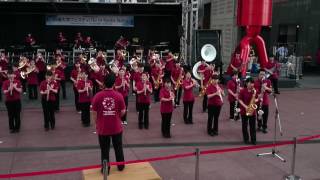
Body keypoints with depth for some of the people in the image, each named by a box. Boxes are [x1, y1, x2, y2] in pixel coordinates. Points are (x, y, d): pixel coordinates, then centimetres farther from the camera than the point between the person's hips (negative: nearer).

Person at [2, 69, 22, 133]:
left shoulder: (17, 82, -1)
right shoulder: (5, 82, -2)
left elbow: (20, 91, -5)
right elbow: (4, 92, -8)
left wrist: (15, 87, -19)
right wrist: (9, 89, -25)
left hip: (17, 100, 0)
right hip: (9, 101, 0)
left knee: (17, 115, 5)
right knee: (10, 115, 5)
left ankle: (17, 128, 15)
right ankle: (11, 128, 15)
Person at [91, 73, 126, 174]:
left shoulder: (97, 96, -13)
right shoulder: (119, 96, -12)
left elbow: (94, 113, -7)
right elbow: (123, 112, -4)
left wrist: (96, 125, 9)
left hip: (102, 128, -1)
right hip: (116, 128, 1)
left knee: (104, 150, 14)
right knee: (118, 148, 20)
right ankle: (121, 166, 34)